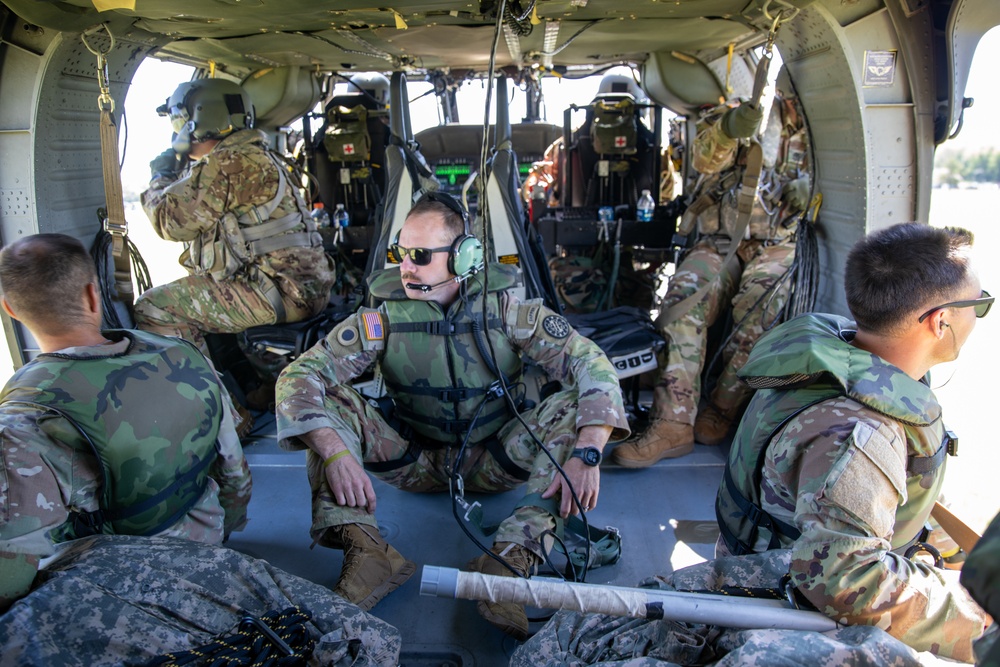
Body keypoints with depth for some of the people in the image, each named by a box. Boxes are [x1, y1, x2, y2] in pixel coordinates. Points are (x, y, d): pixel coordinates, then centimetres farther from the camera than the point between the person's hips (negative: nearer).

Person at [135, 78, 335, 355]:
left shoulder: (231, 163, -13)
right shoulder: (251, 156, 21)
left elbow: (172, 221, -10)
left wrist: (161, 177, 8)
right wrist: (174, 174, 23)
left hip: (281, 291, -11)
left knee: (153, 309, -10)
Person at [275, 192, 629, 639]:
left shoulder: (505, 308, -14)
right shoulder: (382, 319, -13)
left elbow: (593, 366, -20)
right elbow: (298, 376, -21)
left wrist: (586, 454, -36)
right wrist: (336, 454, -38)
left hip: (492, 462, 0)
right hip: (415, 463, 1)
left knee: (576, 405, -25)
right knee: (326, 397, -20)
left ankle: (513, 556, -34)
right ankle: (367, 551, -31)